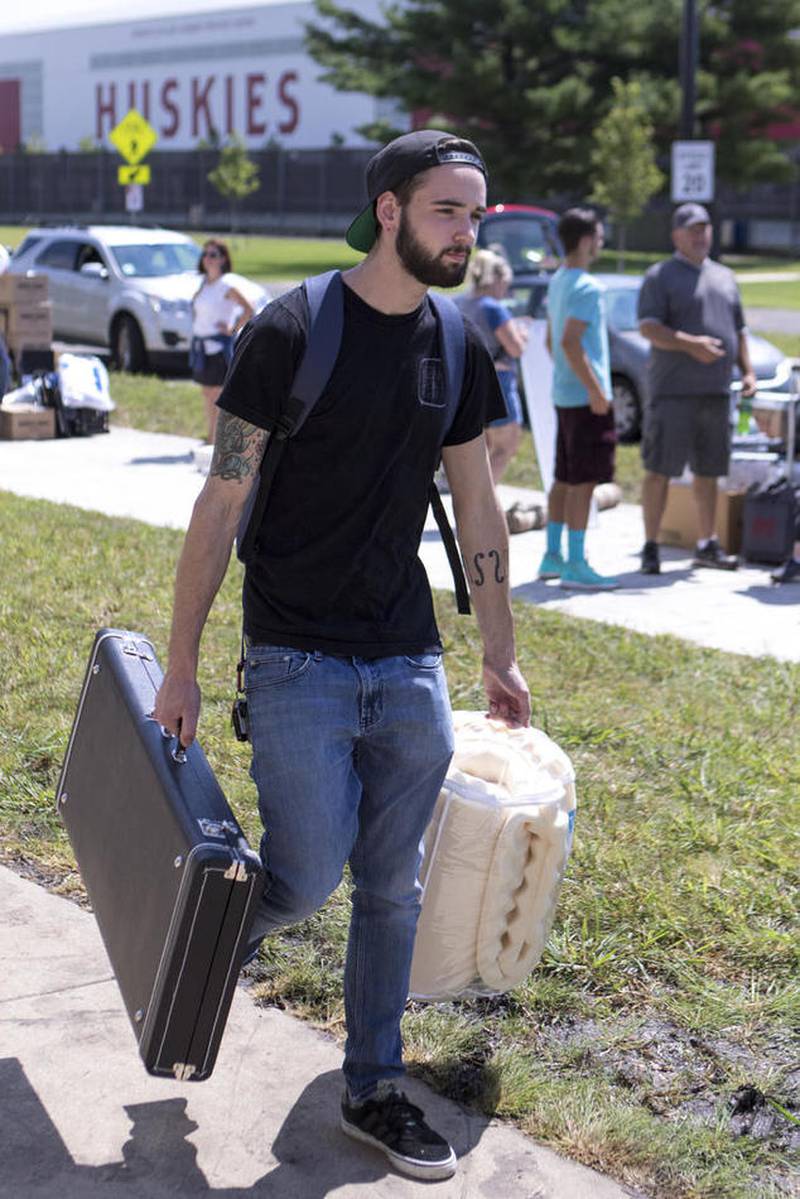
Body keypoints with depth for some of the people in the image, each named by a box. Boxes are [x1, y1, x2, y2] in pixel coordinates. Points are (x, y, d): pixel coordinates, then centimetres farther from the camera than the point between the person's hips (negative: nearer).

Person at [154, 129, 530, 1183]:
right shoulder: (292, 331, -11)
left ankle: (374, 1091, 26)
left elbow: (477, 509, 15)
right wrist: (181, 666, -8)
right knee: (310, 878, -7)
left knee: (392, 890, 10)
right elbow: (221, 503, -8)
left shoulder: (459, 348, 6)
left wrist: (499, 654, 17)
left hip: (411, 662, 5)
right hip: (298, 661, -5)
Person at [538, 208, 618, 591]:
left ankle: (553, 556, 19)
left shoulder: (557, 282, 14)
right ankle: (576, 566, -6)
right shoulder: (586, 287, -15)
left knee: (564, 478, 14)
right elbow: (570, 342, -24)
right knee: (583, 481, -7)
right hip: (586, 399, -10)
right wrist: (595, 389, -22)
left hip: (564, 395, 10)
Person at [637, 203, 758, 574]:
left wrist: (747, 371, 13)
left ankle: (707, 544, 19)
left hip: (716, 391, 6)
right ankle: (651, 547, 1)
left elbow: (738, 330, 24)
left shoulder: (724, 277, 19)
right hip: (673, 390, -6)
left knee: (708, 471, 10)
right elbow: (648, 327, -12)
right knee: (659, 470, -5)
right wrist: (690, 344, -24)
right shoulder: (660, 276, -1)